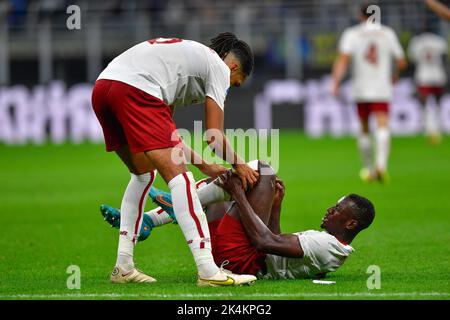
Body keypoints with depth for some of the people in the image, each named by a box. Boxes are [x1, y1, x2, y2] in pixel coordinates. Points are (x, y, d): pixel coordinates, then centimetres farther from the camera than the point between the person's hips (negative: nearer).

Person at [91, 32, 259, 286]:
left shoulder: (189, 54, 36)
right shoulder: (219, 67, 13)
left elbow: (162, 131, 37)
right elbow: (214, 135, 7)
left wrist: (203, 165, 39)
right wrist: (238, 164, 26)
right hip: (135, 90, -9)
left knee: (144, 174, 25)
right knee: (179, 176, -9)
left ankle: (124, 267, 22)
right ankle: (208, 271, -17)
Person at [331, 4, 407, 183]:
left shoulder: (352, 34, 3)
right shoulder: (388, 34, 7)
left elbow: (342, 59, -11)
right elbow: (401, 62, 11)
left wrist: (335, 82, -16)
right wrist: (395, 75, 31)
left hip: (360, 89, 1)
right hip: (383, 89, -1)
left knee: (364, 130, 16)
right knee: (383, 127, -11)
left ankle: (368, 169, 25)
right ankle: (381, 164, -34)